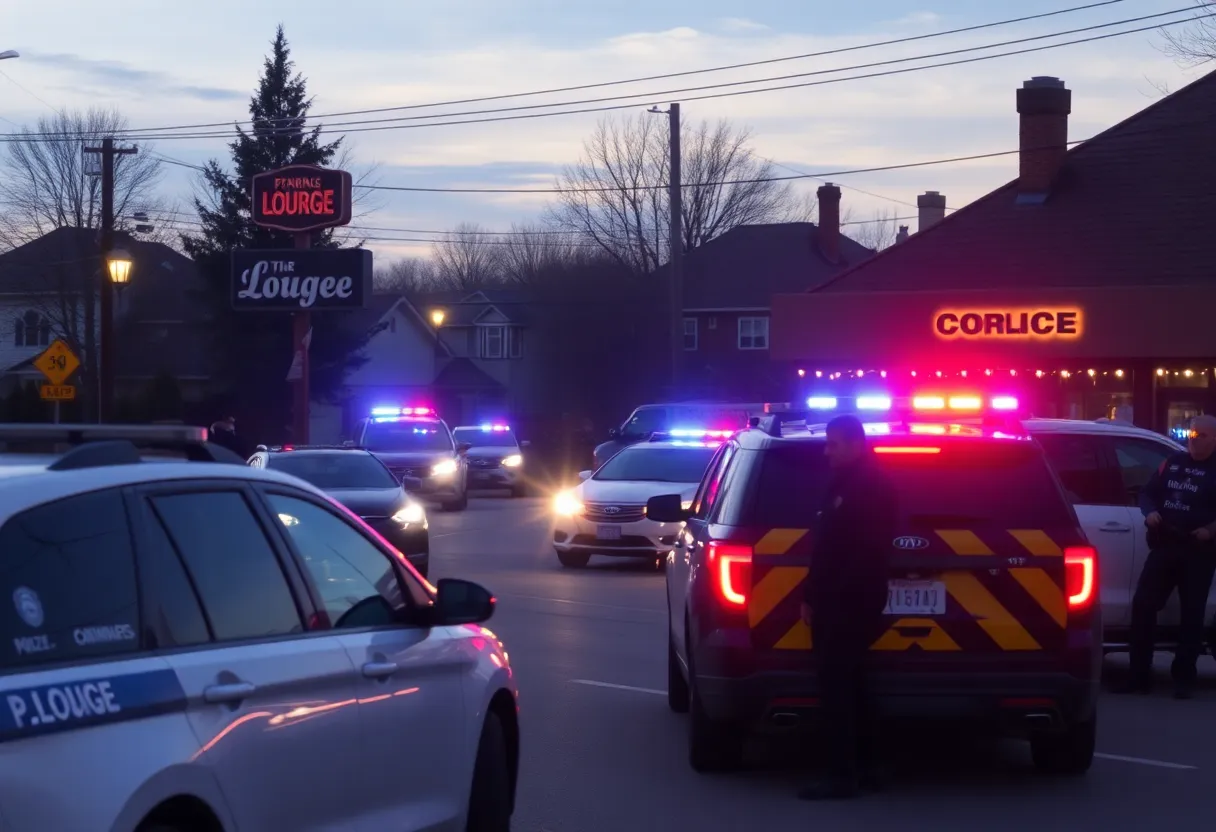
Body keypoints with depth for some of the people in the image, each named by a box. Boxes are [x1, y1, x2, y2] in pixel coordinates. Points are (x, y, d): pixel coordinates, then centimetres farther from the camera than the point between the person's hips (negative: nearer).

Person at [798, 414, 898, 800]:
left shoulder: (873, 486, -13)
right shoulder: (844, 483, 18)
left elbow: (868, 551, -22)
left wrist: (823, 597, -23)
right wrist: (813, 596, 16)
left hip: (851, 604, -10)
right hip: (836, 602, 10)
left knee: (836, 685, -10)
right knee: (847, 684, 13)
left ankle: (842, 774, -9)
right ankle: (864, 766, 18)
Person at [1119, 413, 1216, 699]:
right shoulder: (1172, 463, 13)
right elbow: (1148, 493, 18)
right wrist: (1150, 512, -3)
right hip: (1164, 547, 4)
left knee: (1191, 614, 1)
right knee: (1143, 604, -1)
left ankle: (1184, 679, 9)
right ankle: (1139, 676, 6)